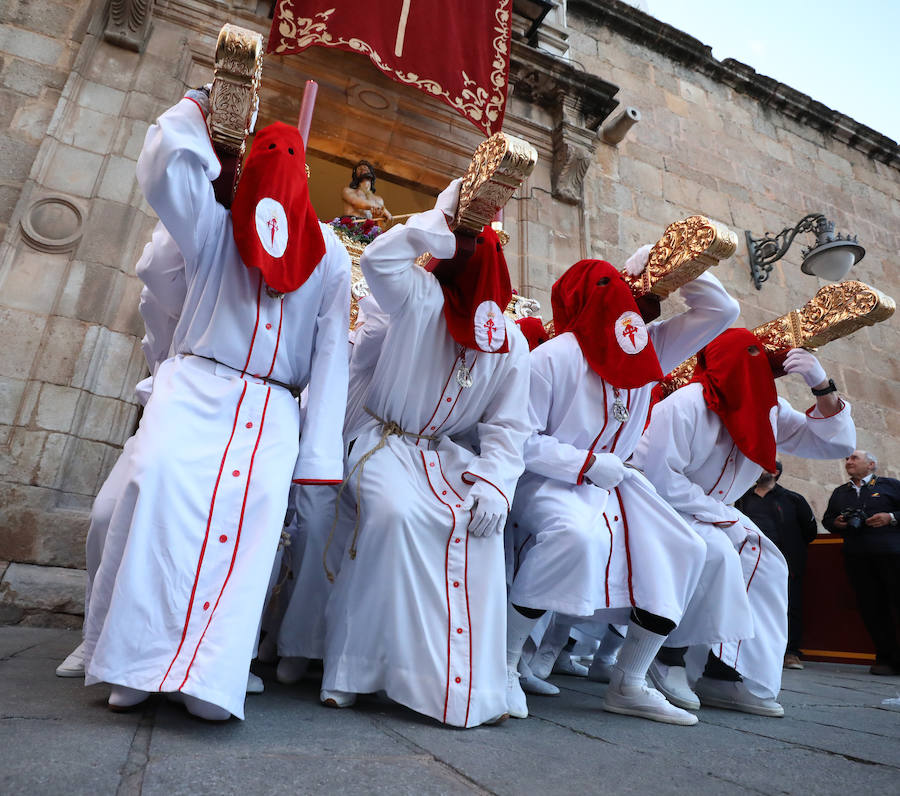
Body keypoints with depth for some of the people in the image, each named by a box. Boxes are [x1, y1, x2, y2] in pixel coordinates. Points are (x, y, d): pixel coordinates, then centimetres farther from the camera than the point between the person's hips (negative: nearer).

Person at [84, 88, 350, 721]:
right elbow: (162, 163, -5)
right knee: (164, 475, -28)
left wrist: (319, 459, -4)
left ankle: (210, 672, -23)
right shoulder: (214, 226, 14)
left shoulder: (329, 255, 14)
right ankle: (138, 660, -17)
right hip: (196, 387, 0)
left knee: (257, 498, -27)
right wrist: (197, 110, 16)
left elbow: (331, 355, 6)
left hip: (273, 407, 1)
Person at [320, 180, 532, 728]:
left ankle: (469, 680, -12)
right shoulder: (420, 298, -2)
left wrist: (496, 481, -15)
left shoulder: (512, 342, 7)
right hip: (384, 439, -3)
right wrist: (444, 219, -12)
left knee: (483, 524, -23)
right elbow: (378, 258, -22)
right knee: (396, 513, -32)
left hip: (449, 453, 3)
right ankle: (353, 668, -16)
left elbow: (508, 426, 3)